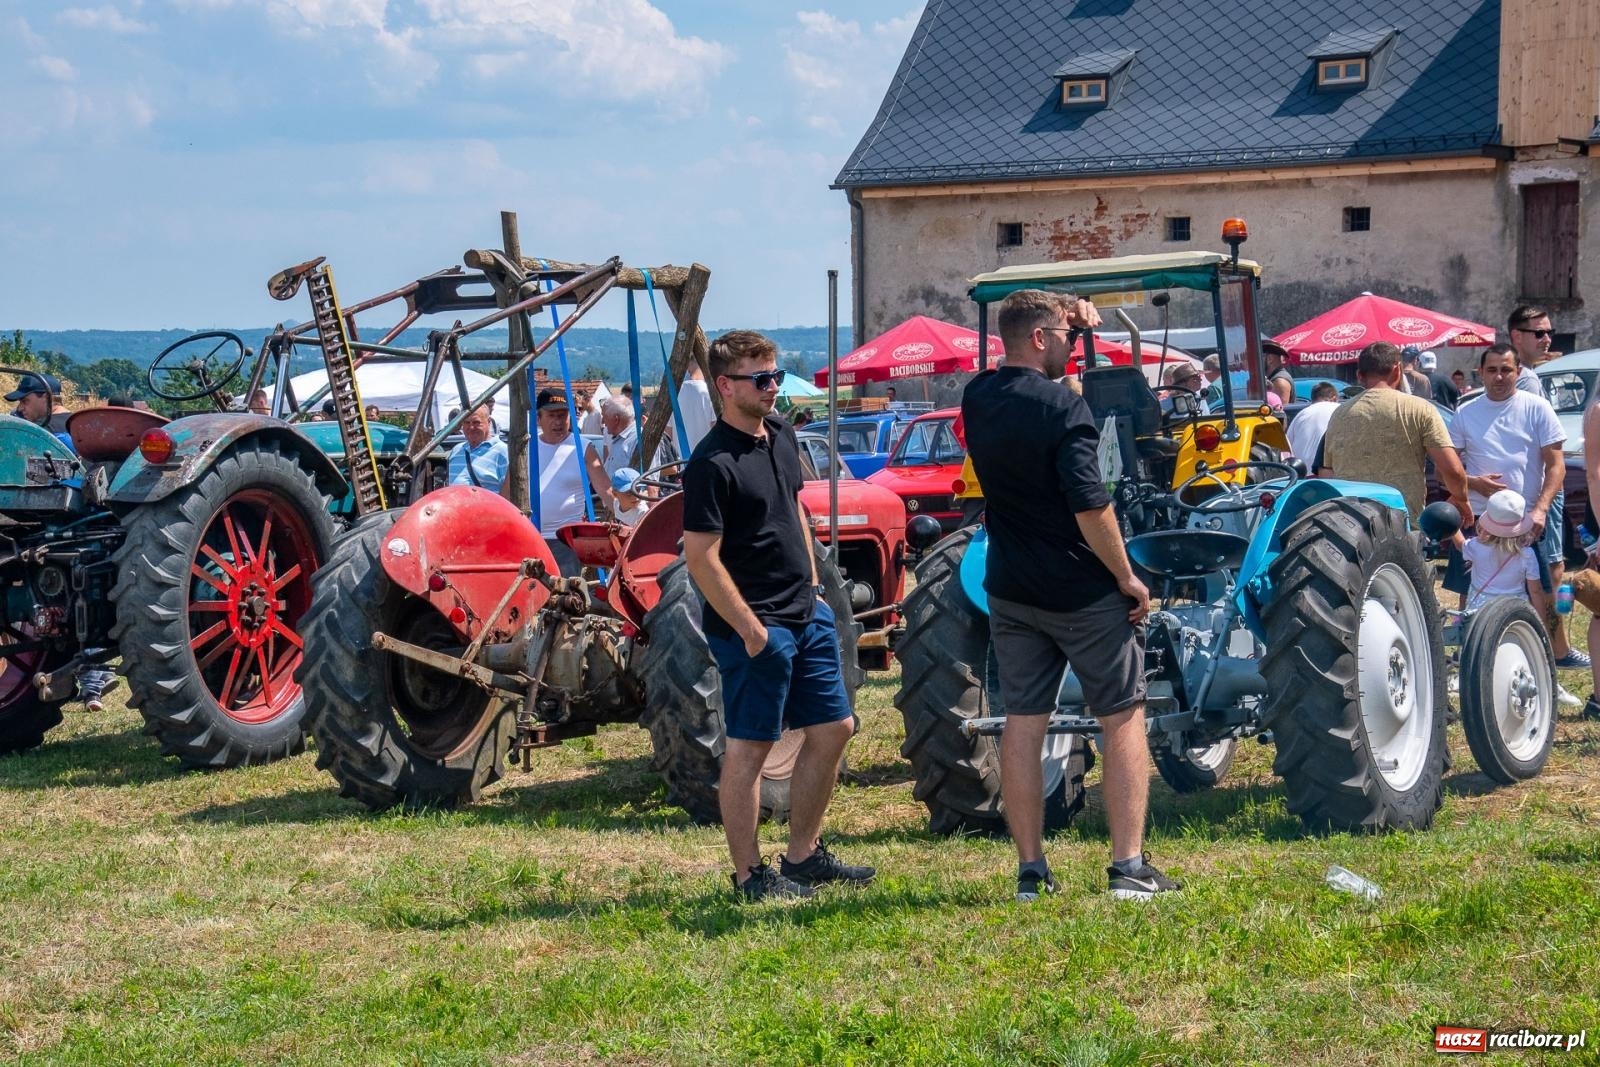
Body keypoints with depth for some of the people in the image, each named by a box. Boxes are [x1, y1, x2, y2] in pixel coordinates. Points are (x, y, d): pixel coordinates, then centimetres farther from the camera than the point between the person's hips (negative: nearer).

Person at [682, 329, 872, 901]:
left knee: (832, 729, 13)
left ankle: (803, 854, 25)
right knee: (749, 746, 0)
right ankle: (750, 875, 9)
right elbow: (701, 558, -20)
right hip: (757, 627, -9)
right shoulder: (713, 462, -17)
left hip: (806, 614, 9)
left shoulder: (781, 435, 9)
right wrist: (750, 628, -21)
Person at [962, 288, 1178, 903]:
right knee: (1122, 720, 4)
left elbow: (1018, 368, 27)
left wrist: (1071, 317, 14)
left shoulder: (978, 398, 3)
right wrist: (1127, 578, -13)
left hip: (1011, 592, 6)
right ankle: (1128, 869, -1)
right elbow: (1090, 507, -23)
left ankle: (1031, 872, 10)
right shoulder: (1062, 407, -18)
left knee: (1022, 725, 8)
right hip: (1083, 592, -6)